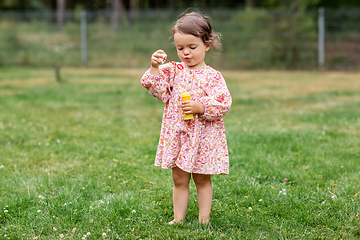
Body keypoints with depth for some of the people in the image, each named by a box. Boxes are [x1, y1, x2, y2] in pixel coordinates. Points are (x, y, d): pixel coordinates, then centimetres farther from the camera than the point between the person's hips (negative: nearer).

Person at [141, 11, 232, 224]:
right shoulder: (173, 70, 4)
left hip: (203, 136, -3)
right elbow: (160, 91, -5)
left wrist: (200, 107, -23)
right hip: (177, 135, 3)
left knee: (202, 180, 9)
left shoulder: (212, 76, -6)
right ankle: (178, 218, 19)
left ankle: (204, 218, 17)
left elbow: (223, 103, -12)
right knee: (179, 180, 11)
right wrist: (155, 69, -17)